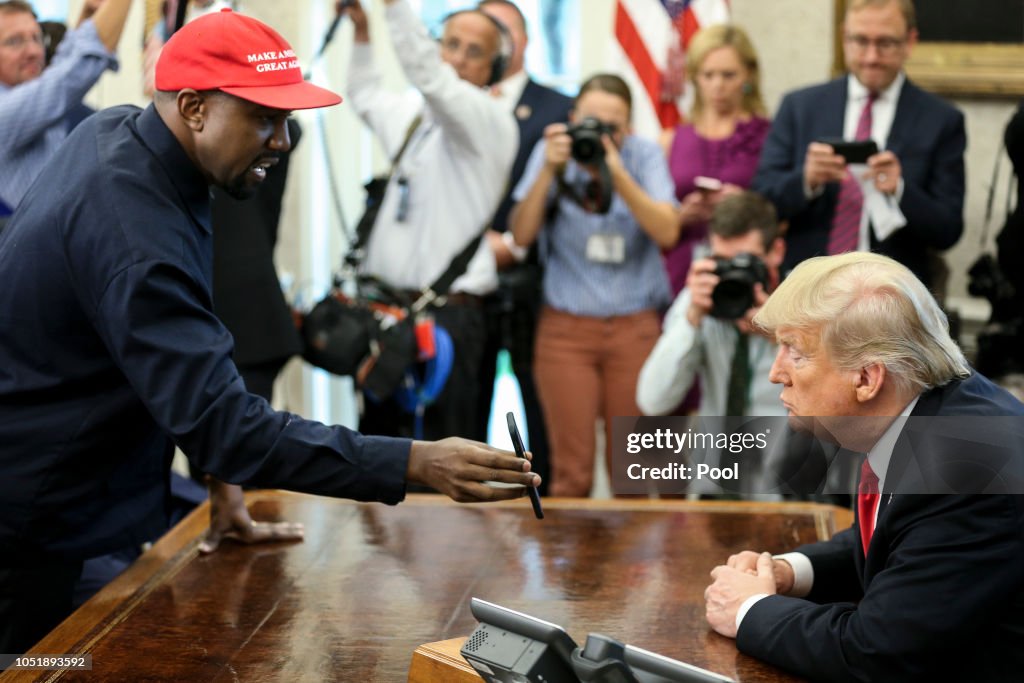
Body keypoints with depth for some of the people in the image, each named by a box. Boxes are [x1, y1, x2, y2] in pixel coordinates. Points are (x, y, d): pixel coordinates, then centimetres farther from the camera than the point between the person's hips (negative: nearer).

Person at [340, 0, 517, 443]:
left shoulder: (492, 121, -8)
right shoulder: (412, 112, 15)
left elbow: (428, 74, -24)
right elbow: (365, 96, 37)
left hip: (446, 315, -7)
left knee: (439, 441, -9)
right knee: (377, 432, 12)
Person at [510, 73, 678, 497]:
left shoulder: (644, 155, 0)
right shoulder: (553, 152, 1)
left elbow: (667, 233, -13)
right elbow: (522, 235, -7)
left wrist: (617, 174, -22)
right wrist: (549, 170, -18)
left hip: (636, 328, 0)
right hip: (566, 327, 0)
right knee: (572, 469, -3)